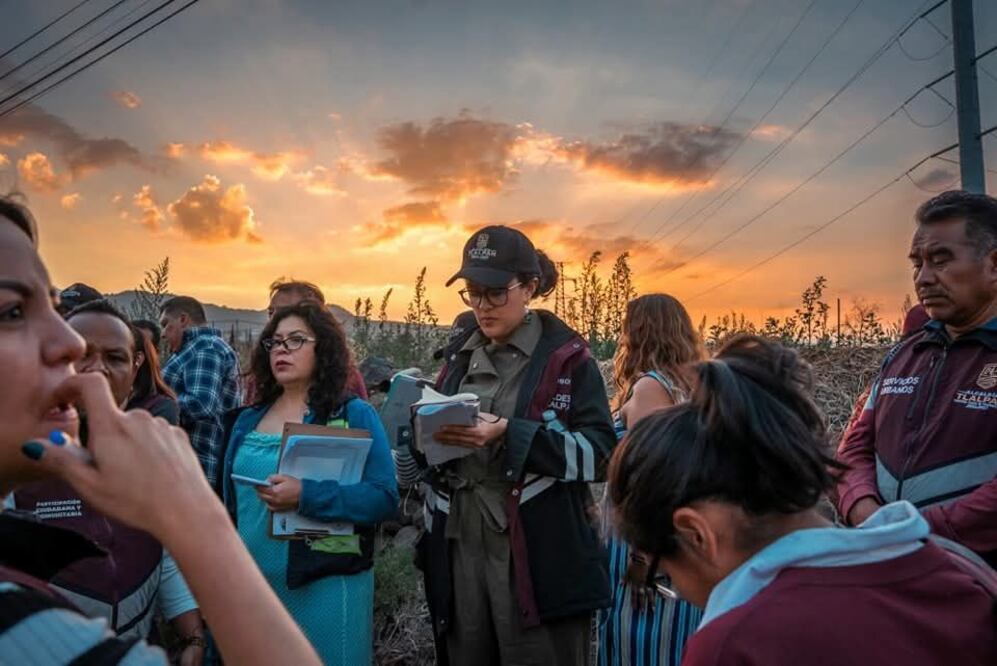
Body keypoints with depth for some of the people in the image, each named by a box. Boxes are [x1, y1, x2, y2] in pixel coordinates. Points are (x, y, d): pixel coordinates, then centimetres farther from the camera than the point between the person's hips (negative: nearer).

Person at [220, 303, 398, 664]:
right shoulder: (248, 421, 8)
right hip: (252, 586, 5)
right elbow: (231, 504, 15)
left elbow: (384, 497, -16)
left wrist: (306, 495, -26)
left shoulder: (354, 414, -8)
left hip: (326, 587, -5)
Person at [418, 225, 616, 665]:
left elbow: (600, 453, -14)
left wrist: (510, 435, -23)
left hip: (540, 556, -5)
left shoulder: (565, 355, -6)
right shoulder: (460, 354, 12)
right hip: (460, 550, 5)